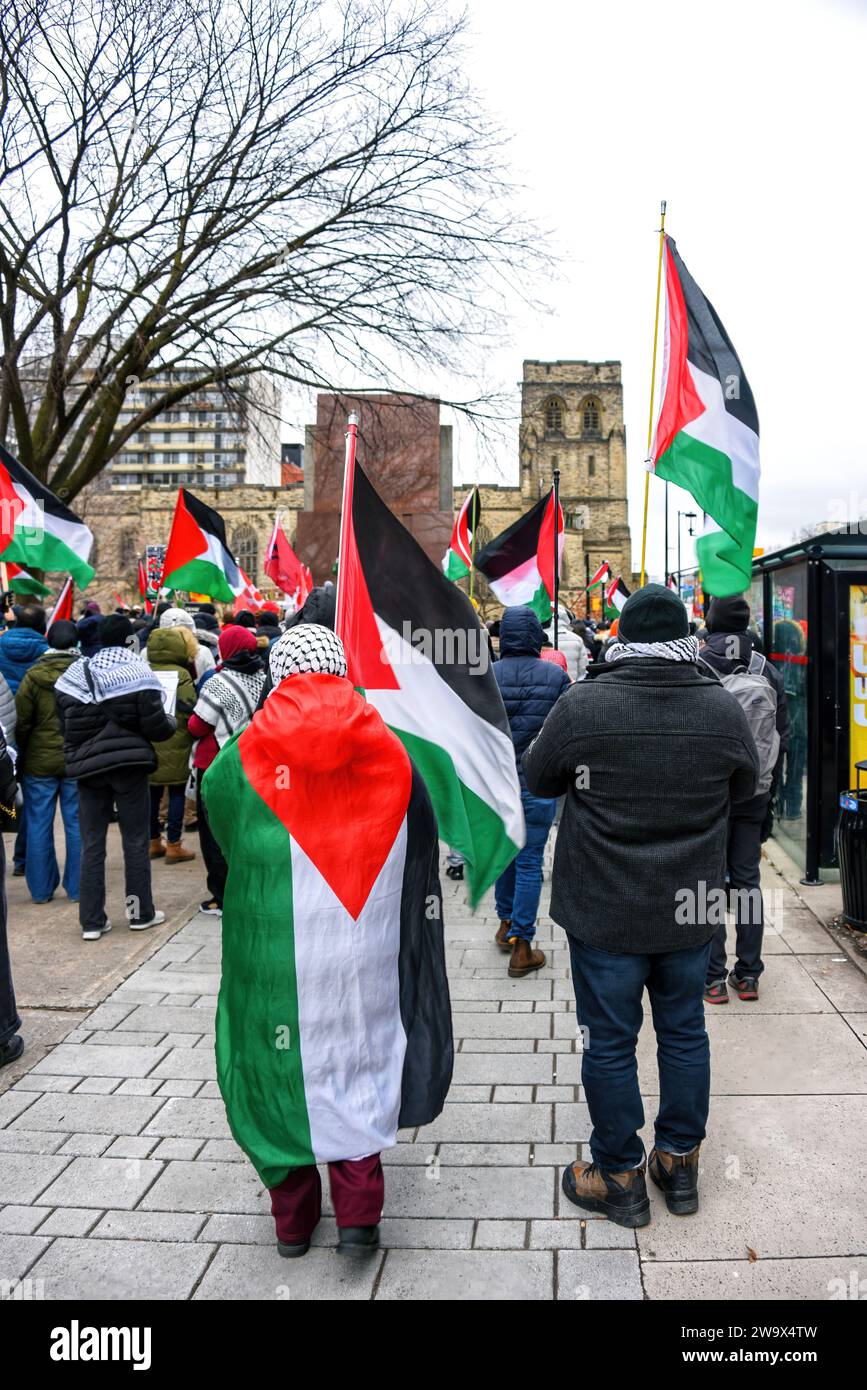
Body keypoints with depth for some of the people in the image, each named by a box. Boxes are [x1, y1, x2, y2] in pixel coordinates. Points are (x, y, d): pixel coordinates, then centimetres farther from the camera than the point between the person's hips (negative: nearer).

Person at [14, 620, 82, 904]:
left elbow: (21, 722, -4)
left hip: (39, 762, 0)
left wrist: (20, 756, 7)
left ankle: (41, 889, 15)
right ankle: (77, 888, 12)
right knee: (77, 824, 7)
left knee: (39, 826, 9)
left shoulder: (33, 676, -7)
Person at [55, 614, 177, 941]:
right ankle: (140, 913, 17)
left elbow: (64, 724, 2)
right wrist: (171, 723, 7)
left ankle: (91, 920, 10)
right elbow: (155, 726, -13)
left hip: (88, 766, 3)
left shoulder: (75, 673, 2)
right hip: (129, 765, -3)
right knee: (135, 840, 9)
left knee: (91, 844, 9)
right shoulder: (138, 672, -9)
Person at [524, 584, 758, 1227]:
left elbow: (538, 779, -1)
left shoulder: (582, 705, -17)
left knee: (610, 1043, 11)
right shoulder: (724, 707, -9)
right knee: (685, 1033, 20)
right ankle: (680, 1163, 35)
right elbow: (745, 785, 9)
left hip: (606, 911, -3)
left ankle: (619, 1176, 26)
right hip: (692, 908, 3)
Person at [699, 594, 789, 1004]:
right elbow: (781, 739, 6)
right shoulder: (768, 672, 3)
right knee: (748, 880, 12)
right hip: (753, 793, 3)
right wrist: (769, 794, 14)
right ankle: (748, 975, 17)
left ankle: (712, 978, 7)